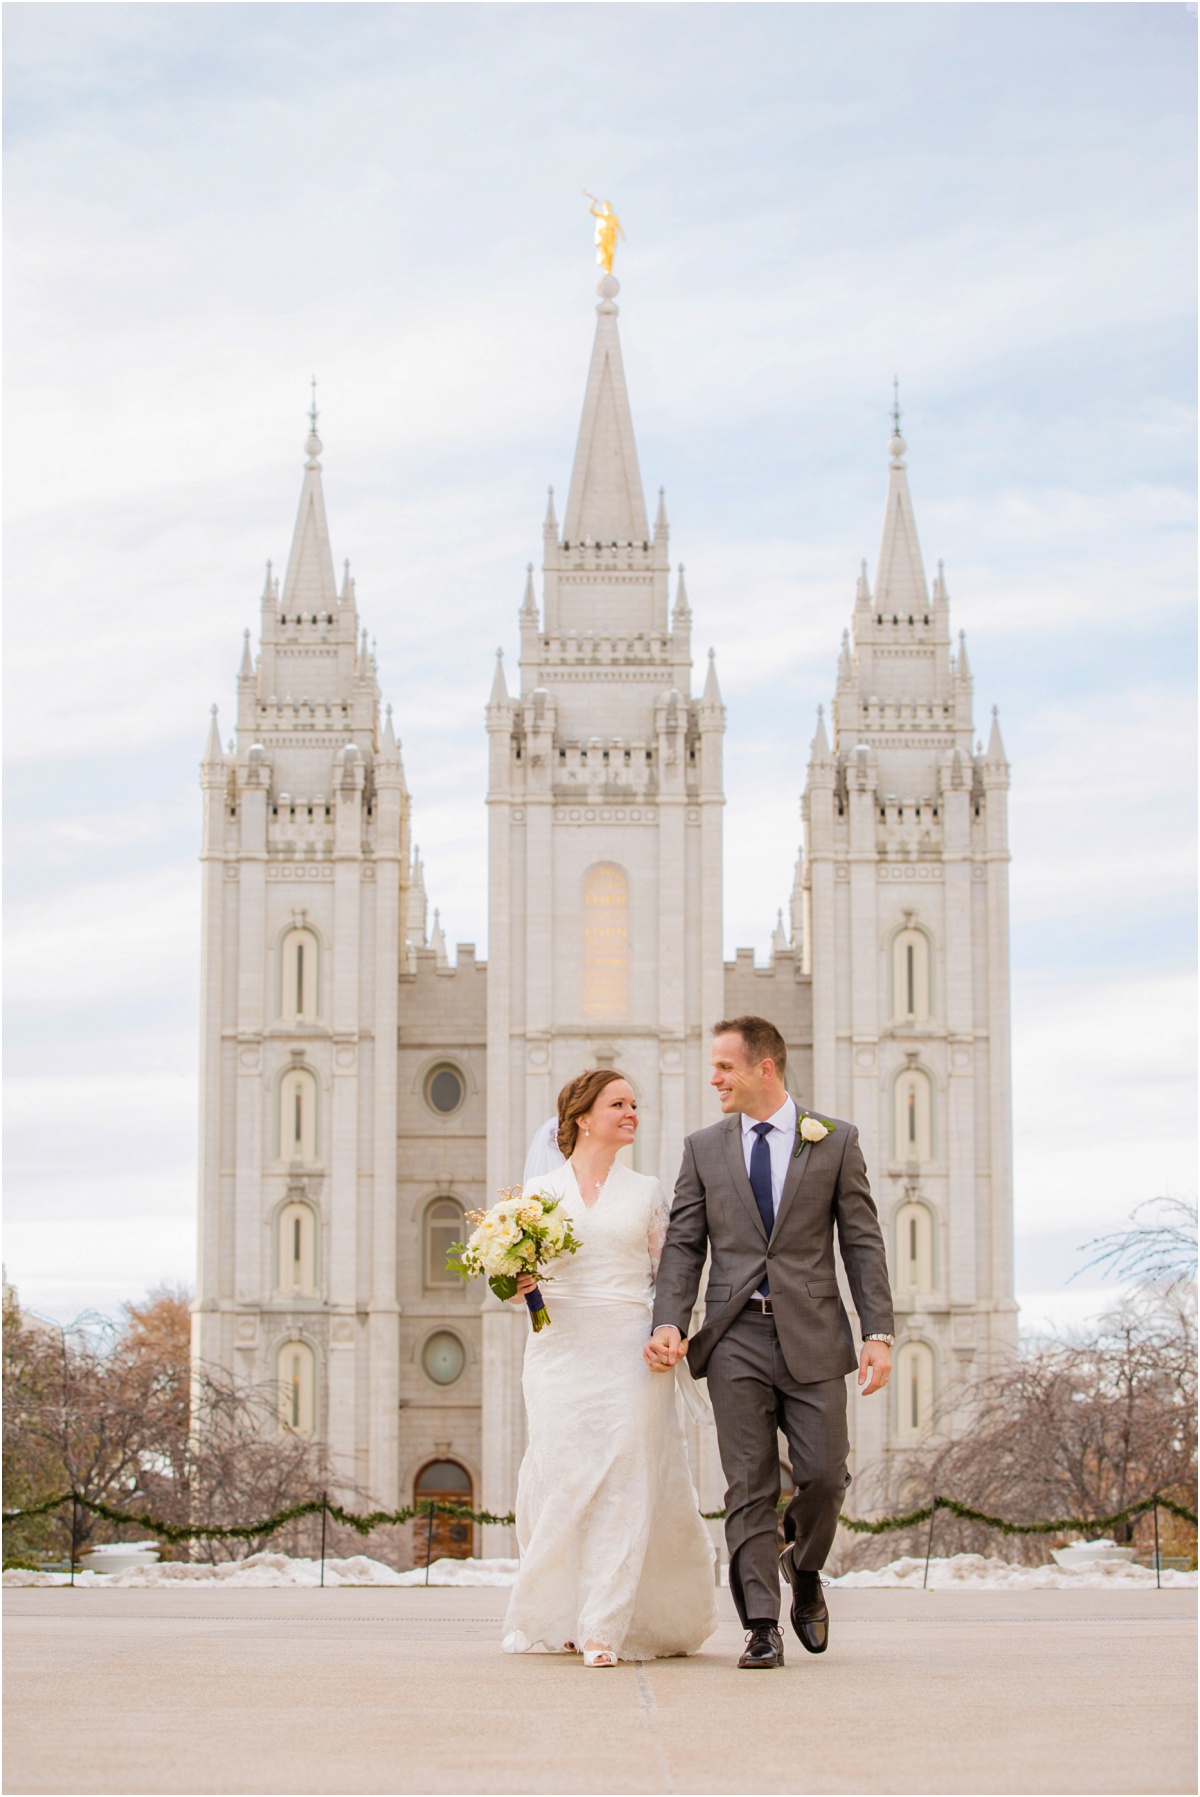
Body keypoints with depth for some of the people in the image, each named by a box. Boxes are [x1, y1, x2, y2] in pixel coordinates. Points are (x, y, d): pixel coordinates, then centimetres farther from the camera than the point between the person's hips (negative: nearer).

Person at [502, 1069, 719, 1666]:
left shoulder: (646, 1193, 10)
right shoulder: (539, 1194, 8)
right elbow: (520, 1283, 13)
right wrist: (518, 1287, -9)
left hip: (627, 1354, 0)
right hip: (558, 1350, 0)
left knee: (622, 1488, -8)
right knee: (560, 1481, -1)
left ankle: (604, 1631, -6)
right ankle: (559, 1616, 20)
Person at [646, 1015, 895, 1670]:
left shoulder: (836, 1142, 5)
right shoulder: (703, 1149, 9)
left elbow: (862, 1242, 4)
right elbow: (683, 1246, 7)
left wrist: (878, 1333, -5)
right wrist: (668, 1323, -8)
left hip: (812, 1335, -1)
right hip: (735, 1338, 1)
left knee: (824, 1476, -3)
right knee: (749, 1486, -3)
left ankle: (803, 1570, 27)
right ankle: (761, 1628, 0)